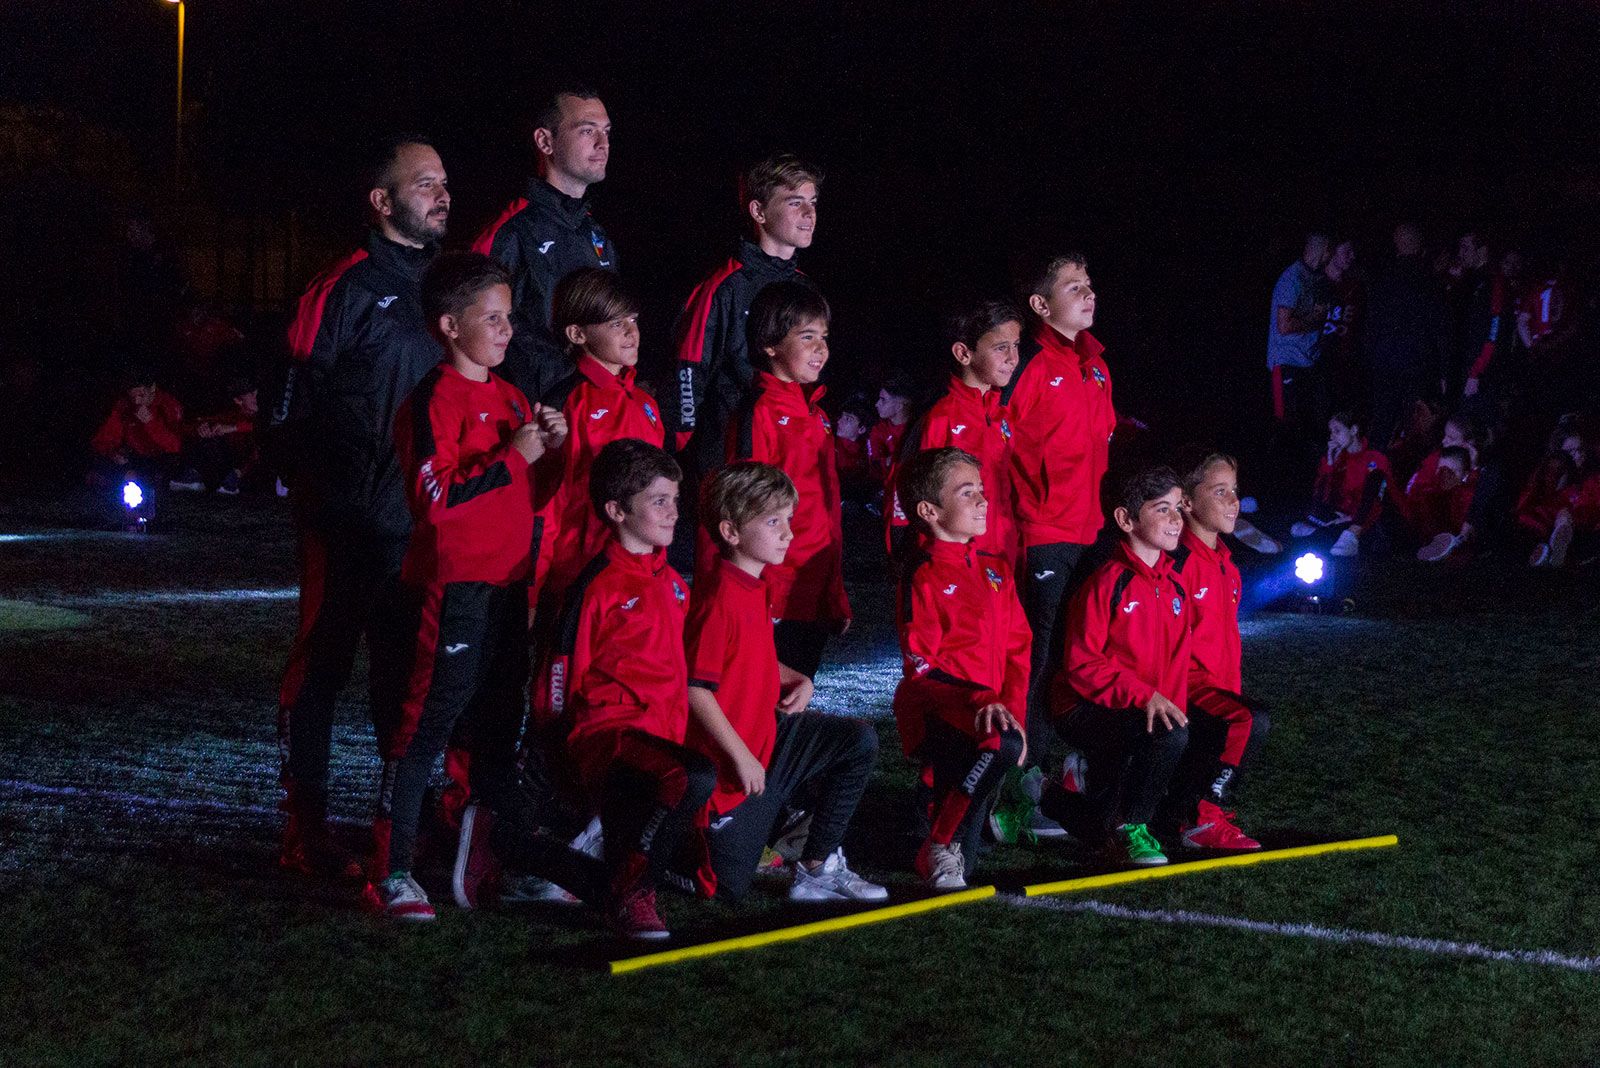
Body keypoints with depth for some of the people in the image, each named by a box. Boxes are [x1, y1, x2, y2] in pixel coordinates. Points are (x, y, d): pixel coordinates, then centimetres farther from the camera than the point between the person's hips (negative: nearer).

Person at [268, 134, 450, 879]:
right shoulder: (343, 289, -8)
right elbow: (292, 405, -9)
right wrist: (321, 490, -12)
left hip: (425, 519, 6)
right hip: (349, 524, -6)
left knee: (409, 671, 12)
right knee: (321, 665, 0)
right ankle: (305, 830, 6)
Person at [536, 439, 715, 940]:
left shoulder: (672, 582, 15)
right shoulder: (598, 587, -9)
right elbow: (558, 680, -6)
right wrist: (560, 744, -6)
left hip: (661, 736, 8)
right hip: (605, 733, -8)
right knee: (697, 778, -35)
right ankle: (629, 894, -21)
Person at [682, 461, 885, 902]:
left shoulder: (753, 588, 7)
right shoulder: (721, 599, -23)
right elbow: (696, 689, -25)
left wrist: (796, 679, 6)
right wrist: (741, 756, -22)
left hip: (768, 732, 9)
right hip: (734, 760, -9)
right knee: (727, 890, -3)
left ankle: (817, 867, 6)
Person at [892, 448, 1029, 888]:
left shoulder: (996, 570, 15)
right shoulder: (924, 576, -8)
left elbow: (1018, 649, 14)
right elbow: (919, 667, -14)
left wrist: (1011, 707, -2)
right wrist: (978, 703, -25)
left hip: (992, 713, 8)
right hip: (934, 715, -8)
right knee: (1002, 749, -32)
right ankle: (940, 849, -16)